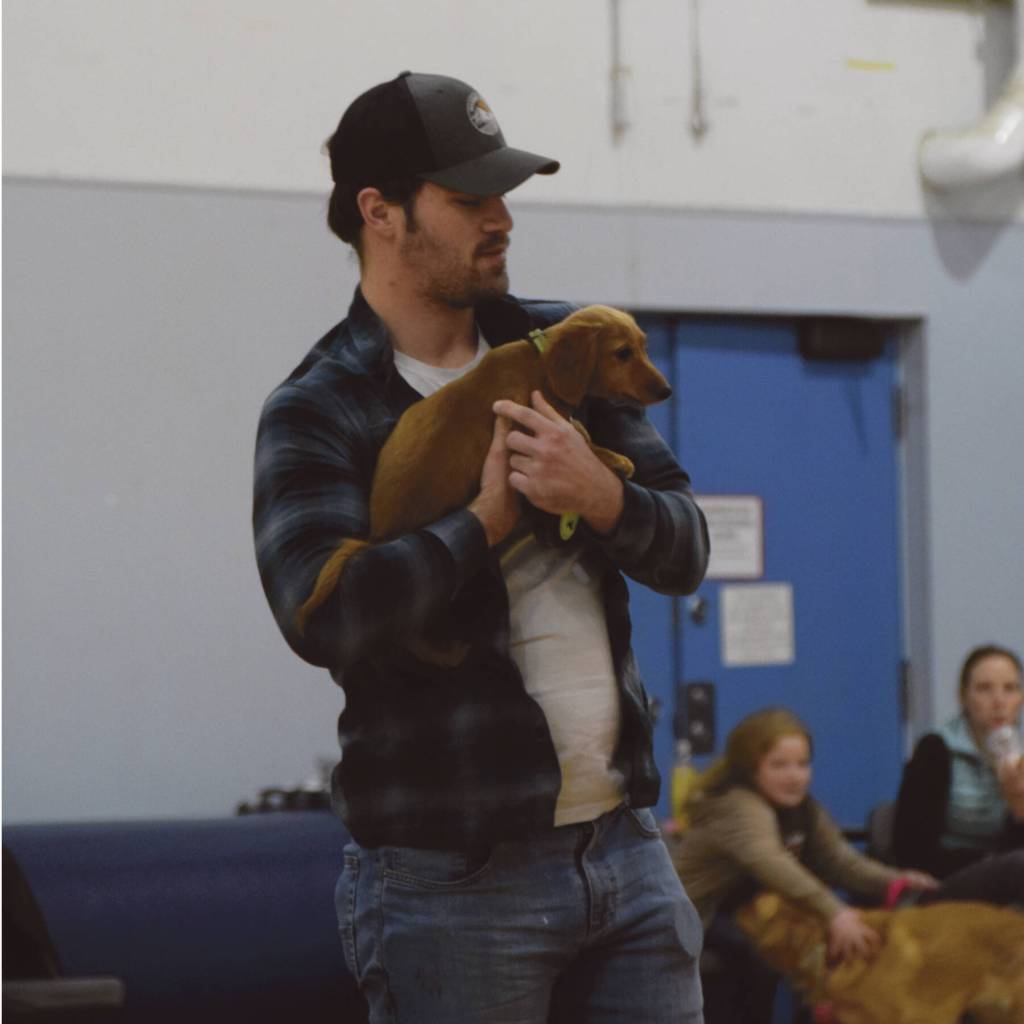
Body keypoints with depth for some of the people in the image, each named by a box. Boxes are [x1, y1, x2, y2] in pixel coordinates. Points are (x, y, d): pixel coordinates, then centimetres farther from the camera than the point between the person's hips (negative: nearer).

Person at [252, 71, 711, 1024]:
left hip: (624, 844, 6)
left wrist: (600, 497, -14)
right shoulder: (316, 413, -7)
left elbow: (685, 550, 7)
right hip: (450, 881, -5)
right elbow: (323, 615, -24)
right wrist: (487, 521, -14)